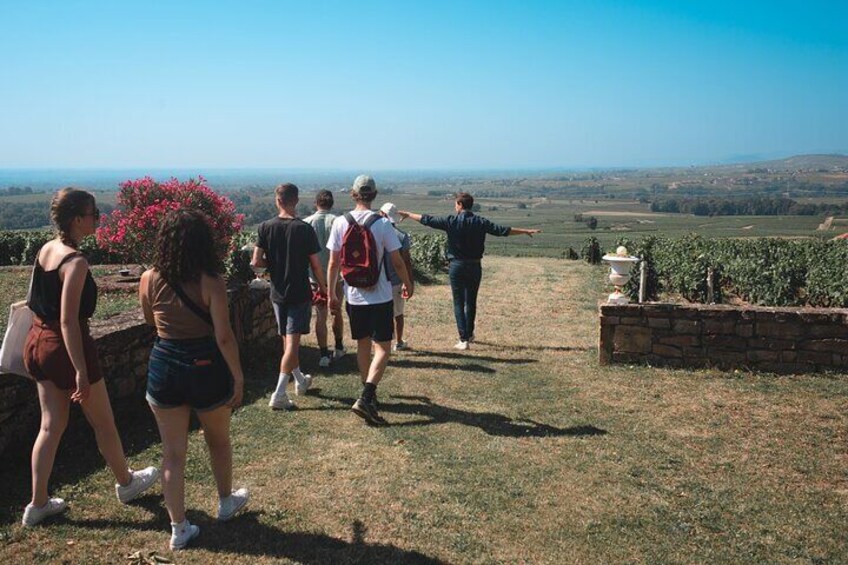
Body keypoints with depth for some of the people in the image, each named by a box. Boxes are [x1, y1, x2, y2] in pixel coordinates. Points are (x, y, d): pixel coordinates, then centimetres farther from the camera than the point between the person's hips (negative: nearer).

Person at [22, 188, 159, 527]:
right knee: (103, 423, 12)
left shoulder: (46, 250, 4)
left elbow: (36, 301, 14)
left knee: (51, 425, 16)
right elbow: (69, 321, -25)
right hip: (66, 347, -8)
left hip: (38, 342, 8)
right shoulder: (75, 262, -22)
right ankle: (126, 483, 31)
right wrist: (81, 371, -23)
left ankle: (38, 504, 22)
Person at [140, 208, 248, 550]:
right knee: (218, 441, 23)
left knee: (173, 452, 12)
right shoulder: (211, 282, -17)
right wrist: (238, 377, -10)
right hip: (206, 368, -2)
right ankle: (226, 502, 44)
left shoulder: (149, 279, -6)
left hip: (164, 368, 2)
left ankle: (179, 529, 20)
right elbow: (224, 337, -19)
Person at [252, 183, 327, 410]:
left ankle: (300, 381, 36)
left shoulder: (266, 227, -4)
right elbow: (315, 264, -9)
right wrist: (323, 287, 6)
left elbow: (256, 261, -6)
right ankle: (279, 394, -8)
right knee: (292, 342, -3)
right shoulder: (304, 229, -12)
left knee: (287, 340, 18)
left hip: (277, 293, 4)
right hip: (299, 293, -4)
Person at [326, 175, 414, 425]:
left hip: (353, 296, 4)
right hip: (379, 296, -4)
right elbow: (397, 262, -6)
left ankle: (368, 394, 31)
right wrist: (408, 285, 11)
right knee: (382, 348, 0)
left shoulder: (340, 222, -3)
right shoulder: (382, 224, -11)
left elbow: (333, 263, 1)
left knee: (362, 345, 18)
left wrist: (331, 293, 12)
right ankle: (365, 399, -14)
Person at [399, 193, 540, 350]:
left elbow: (427, 220, 1)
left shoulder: (451, 221, -6)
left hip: (457, 266, -3)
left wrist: (408, 214, 15)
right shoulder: (480, 222, -1)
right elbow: (503, 230, -1)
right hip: (474, 266, 3)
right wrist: (526, 231, 8)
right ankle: (469, 334, 32)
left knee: (459, 303, 2)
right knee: (471, 302, 17)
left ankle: (463, 339, -3)